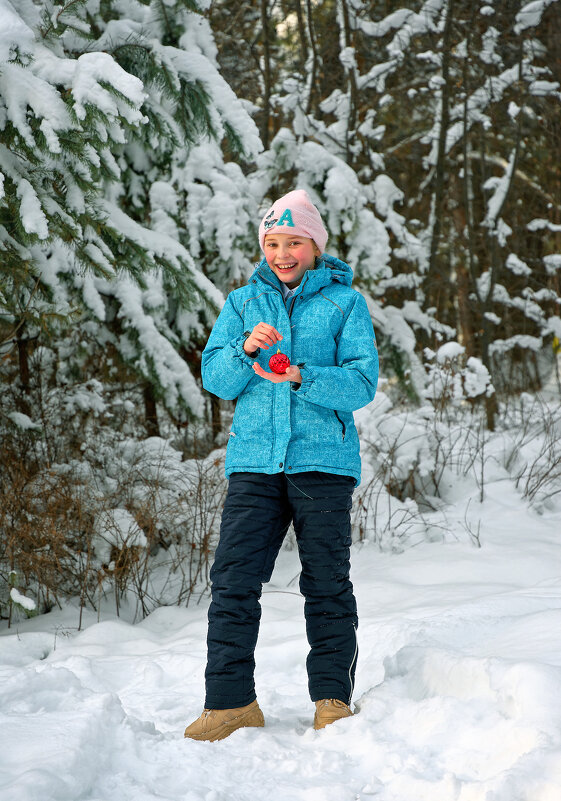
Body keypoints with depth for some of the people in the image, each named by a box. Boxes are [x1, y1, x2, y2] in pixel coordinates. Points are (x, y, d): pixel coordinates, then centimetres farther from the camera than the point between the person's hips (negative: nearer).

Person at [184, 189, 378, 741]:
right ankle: (231, 701, -2)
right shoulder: (243, 301, 16)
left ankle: (332, 698, 7)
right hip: (254, 461, 2)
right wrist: (245, 350, -12)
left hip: (323, 460, -2)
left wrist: (303, 378, -20)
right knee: (233, 578, -7)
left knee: (327, 582, -1)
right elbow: (215, 379, 8)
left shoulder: (344, 302, 7)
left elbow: (362, 383, -3)